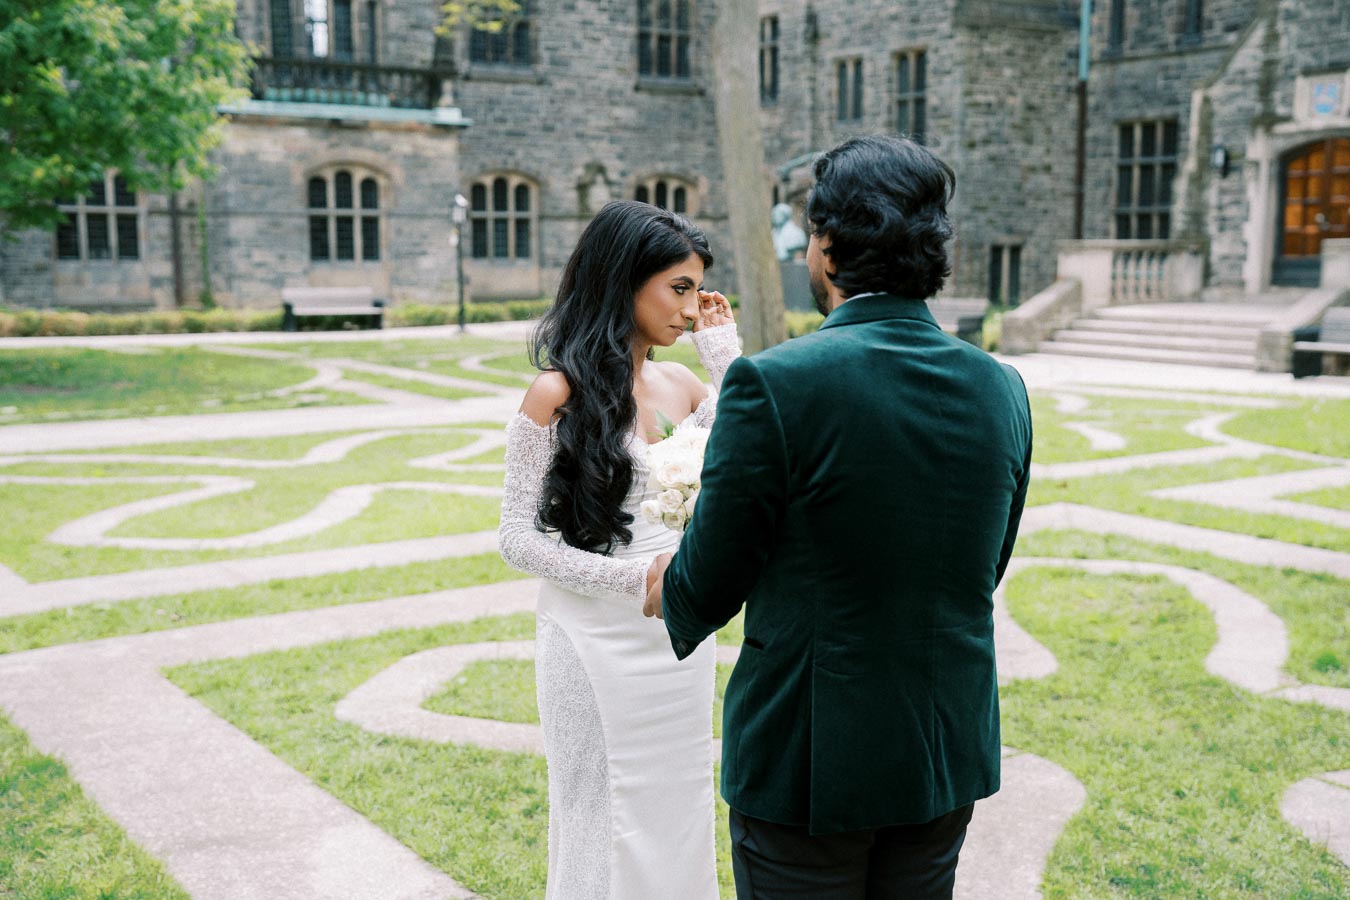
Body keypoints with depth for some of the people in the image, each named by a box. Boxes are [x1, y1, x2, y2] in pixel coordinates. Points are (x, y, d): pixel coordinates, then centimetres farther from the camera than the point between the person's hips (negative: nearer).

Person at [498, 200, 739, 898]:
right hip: (597, 647, -5)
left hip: (679, 642, 5)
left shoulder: (683, 385, 5)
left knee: (675, 820, 17)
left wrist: (724, 351, -2)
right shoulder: (558, 394, -10)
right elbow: (519, 538, -10)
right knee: (606, 826, 9)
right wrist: (636, 576, -22)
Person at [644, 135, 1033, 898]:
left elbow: (708, 584, -11)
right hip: (946, 751, 5)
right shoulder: (1001, 390, -3)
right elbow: (985, 574, 8)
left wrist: (668, 598, 12)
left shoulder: (775, 384, -20)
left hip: (808, 757, -5)